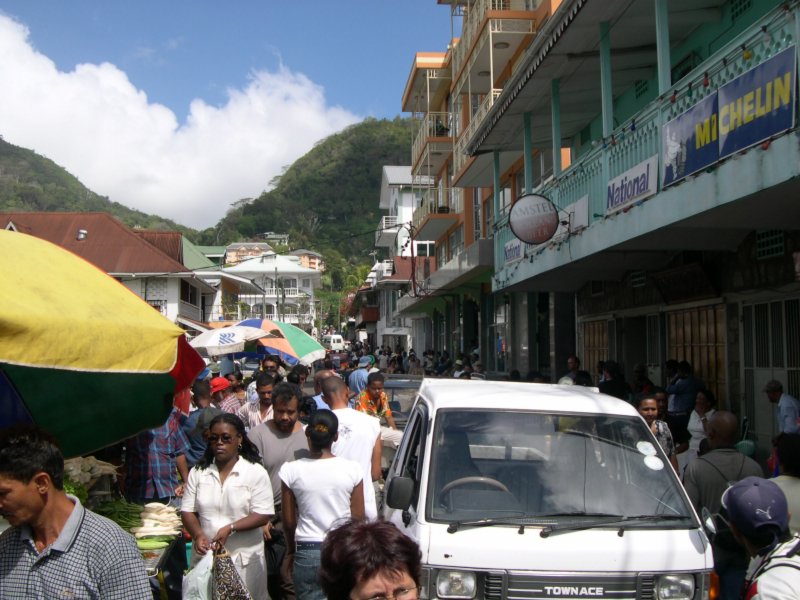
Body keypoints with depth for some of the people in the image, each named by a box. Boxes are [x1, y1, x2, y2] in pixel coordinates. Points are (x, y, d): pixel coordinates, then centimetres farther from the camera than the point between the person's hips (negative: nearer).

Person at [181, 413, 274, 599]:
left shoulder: (256, 472, -5)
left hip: (244, 558, -3)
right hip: (205, 556, 3)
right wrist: (198, 534, -15)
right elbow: (187, 511, 4)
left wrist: (230, 528, -20)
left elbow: (263, 515, -9)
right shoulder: (198, 472, 7)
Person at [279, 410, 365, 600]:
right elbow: (358, 517, 1)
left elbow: (289, 521, 1)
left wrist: (291, 551, 17)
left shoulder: (291, 470, -7)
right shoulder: (352, 469, -6)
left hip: (307, 551, 0)